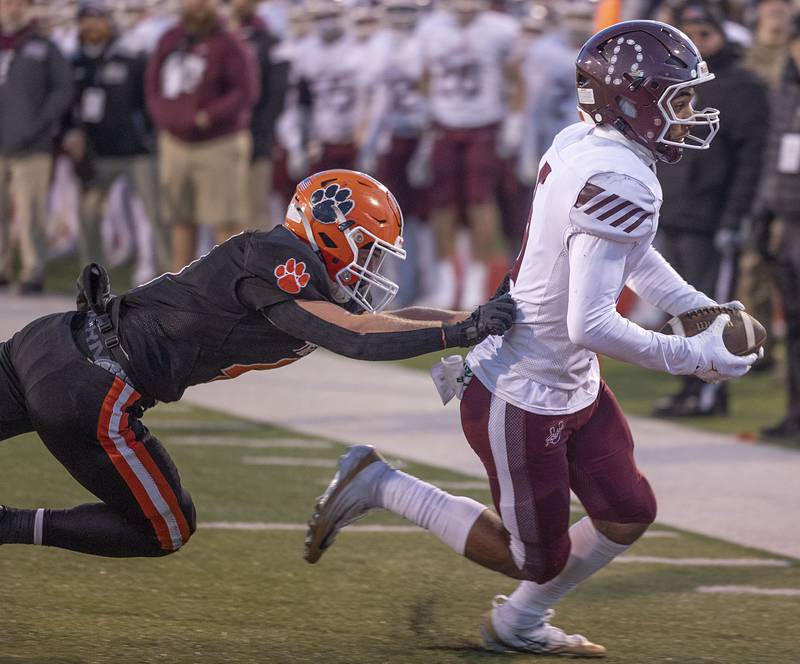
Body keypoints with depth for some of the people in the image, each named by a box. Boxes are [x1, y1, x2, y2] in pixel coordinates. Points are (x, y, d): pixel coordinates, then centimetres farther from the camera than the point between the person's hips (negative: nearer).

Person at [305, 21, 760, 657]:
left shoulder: (579, 145, -1)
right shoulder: (620, 185, -30)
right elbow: (590, 324, -32)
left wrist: (702, 310, 9)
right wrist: (693, 357, -23)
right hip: (521, 400, -9)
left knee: (629, 514, 17)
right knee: (538, 557, 8)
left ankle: (519, 623, 35)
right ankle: (381, 485, 14)